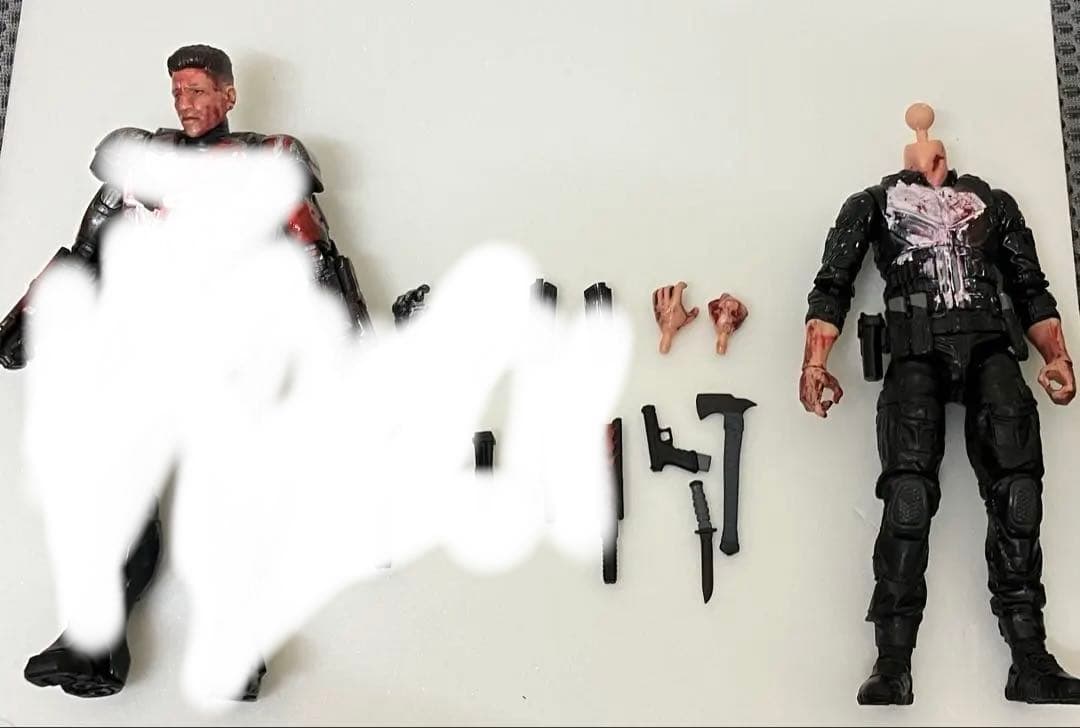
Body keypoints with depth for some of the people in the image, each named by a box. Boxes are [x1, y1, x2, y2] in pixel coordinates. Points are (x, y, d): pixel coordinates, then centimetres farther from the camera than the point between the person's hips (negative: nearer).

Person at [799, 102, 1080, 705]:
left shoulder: (992, 201, 29)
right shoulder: (874, 202, 23)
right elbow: (833, 284, 12)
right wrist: (815, 363, -4)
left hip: (990, 344, 2)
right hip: (917, 349, -2)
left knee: (1016, 485, -17)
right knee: (909, 488, -20)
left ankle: (1030, 659, -16)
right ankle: (894, 663, -22)